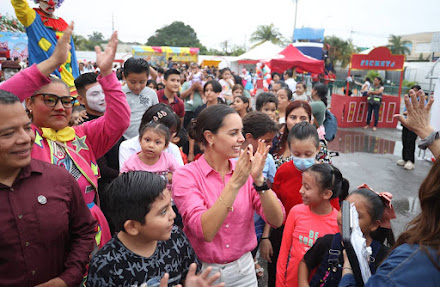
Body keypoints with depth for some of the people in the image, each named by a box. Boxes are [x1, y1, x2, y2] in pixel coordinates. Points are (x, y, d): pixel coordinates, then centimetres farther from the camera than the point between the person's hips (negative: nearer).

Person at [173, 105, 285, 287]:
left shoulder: (245, 170, -6)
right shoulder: (185, 176, -15)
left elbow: (276, 220, -12)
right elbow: (205, 231, -26)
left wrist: (258, 179, -26)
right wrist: (234, 183, -32)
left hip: (243, 267, 3)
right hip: (203, 271, -3)